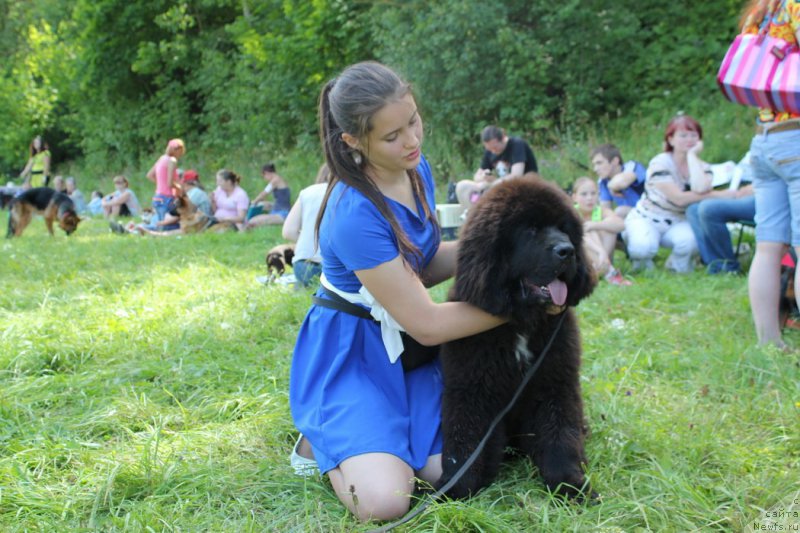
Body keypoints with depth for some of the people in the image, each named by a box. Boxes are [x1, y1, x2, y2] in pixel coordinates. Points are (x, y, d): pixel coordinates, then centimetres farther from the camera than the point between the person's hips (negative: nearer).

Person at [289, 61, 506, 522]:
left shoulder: (416, 170, -3)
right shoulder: (356, 215, -29)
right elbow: (427, 325, -23)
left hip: (407, 346, 7)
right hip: (352, 354, -7)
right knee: (384, 502, -22)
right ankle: (323, 442, 7)